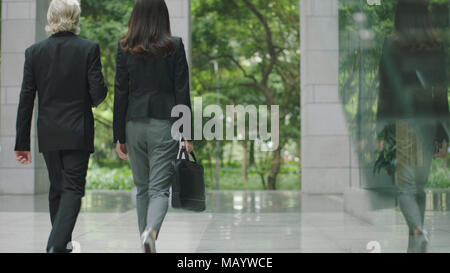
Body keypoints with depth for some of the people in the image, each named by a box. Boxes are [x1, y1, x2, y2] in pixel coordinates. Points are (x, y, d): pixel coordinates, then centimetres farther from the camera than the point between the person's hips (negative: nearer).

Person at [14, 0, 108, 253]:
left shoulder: (34, 52, -1)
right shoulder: (89, 49, -8)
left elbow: (26, 100, 0)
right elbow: (99, 92, -11)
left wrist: (22, 142, 4)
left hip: (48, 134, 3)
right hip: (78, 132, -3)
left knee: (57, 189, 18)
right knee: (73, 189, -2)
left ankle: (62, 243, 29)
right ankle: (57, 244, -18)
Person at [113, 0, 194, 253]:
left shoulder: (125, 48, 0)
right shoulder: (175, 46, -4)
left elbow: (120, 93, 1)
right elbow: (182, 92, -4)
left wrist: (119, 136, 5)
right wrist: (187, 133, 0)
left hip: (135, 125, 2)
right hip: (165, 124, -2)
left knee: (142, 187, 16)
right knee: (159, 187, -2)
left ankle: (147, 240, 21)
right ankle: (151, 230, -28)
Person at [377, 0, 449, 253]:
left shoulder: (393, 45, -7)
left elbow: (386, 90, -8)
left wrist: (381, 132, -5)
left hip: (402, 123, -4)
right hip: (429, 125, 4)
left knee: (405, 187, 1)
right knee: (420, 186, 15)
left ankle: (418, 231, -22)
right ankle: (415, 245, 18)